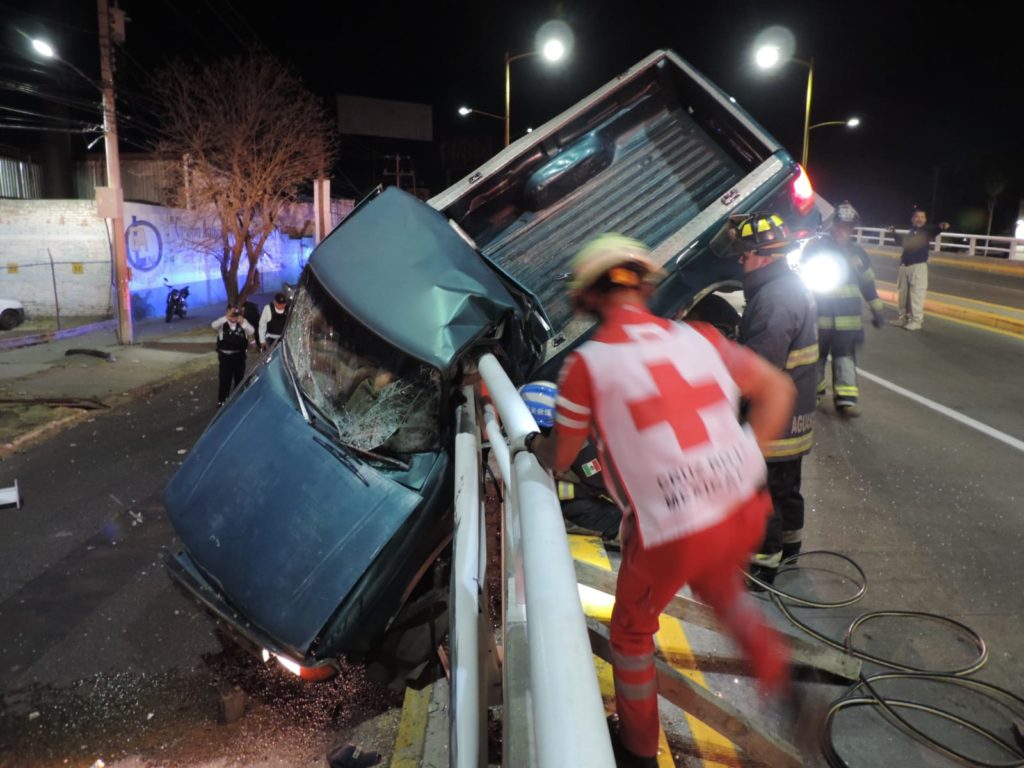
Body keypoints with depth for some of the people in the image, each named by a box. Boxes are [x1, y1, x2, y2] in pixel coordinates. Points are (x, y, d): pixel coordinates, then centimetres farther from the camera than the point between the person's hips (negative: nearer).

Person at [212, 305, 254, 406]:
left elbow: (251, 331, -17)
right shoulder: (222, 323, -7)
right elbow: (214, 325, -28)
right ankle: (221, 400, 11)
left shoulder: (243, 322, -1)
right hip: (226, 356, -3)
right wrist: (227, 317, -36)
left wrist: (243, 322, -31)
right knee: (225, 379, -1)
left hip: (239, 355, 3)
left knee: (239, 378, 15)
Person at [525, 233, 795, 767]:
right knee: (718, 584, 38)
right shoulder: (698, 337, 4)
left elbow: (559, 459, 3)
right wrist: (745, 457, 14)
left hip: (669, 535, -4)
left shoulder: (587, 365, -8)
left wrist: (532, 442, 24)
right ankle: (775, 668, 27)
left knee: (632, 629, 24)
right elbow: (778, 390, 9)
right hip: (743, 513, 5)